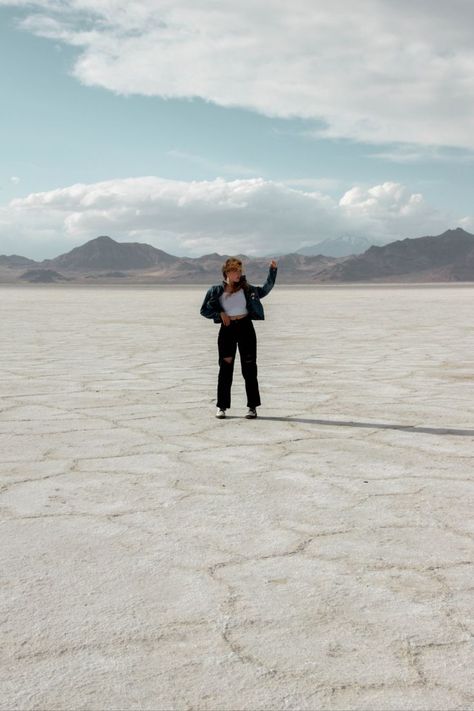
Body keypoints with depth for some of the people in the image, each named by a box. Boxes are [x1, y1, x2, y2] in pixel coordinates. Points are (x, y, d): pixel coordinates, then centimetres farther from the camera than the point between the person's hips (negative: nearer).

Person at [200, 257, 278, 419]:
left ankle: (252, 407, 7)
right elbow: (204, 310, 5)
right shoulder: (216, 291, 1)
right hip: (227, 329, -1)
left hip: (245, 327, 1)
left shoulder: (246, 288, 6)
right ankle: (222, 406, 13)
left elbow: (265, 289, 15)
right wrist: (220, 313, -9)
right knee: (225, 368, 3)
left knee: (249, 369, 1)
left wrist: (272, 270, 7)